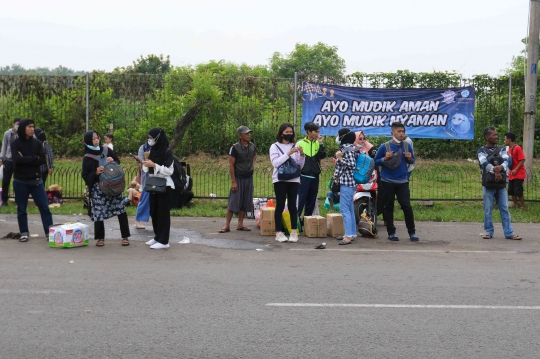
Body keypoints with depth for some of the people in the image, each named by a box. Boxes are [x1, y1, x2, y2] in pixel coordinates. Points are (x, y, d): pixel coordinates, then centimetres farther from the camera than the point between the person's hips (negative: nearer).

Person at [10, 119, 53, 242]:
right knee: (21, 209, 6)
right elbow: (16, 159, -20)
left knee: (44, 207, -1)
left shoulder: (37, 143, 4)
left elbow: (42, 159, -5)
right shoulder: (15, 143, -4)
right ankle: (24, 233, 17)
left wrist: (25, 159, -13)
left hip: (36, 180, 2)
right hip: (20, 181, -2)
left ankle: (49, 232, 4)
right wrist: (34, 158, -13)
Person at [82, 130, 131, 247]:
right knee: (99, 212, -3)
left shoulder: (107, 150, 6)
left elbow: (118, 162, 16)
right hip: (98, 188, -2)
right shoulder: (87, 158, -1)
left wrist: (113, 161, -6)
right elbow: (85, 176, -1)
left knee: (121, 210, -2)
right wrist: (96, 173, -18)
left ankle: (125, 237, 7)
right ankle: (100, 238, 15)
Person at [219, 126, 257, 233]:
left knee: (245, 202, 7)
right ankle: (227, 225, -3)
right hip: (238, 178, -5)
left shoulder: (252, 146, 4)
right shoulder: (235, 148, -12)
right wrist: (233, 182, -16)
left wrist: (251, 164, 10)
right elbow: (231, 165, -12)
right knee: (233, 201, -6)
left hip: (249, 178, 5)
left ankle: (240, 224, 15)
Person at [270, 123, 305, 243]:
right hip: (280, 180, -2)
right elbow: (275, 163, -12)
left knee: (292, 205, 0)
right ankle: (279, 233, 0)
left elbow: (300, 165, 8)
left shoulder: (295, 147, 11)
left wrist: (302, 154, -9)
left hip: (294, 180, 2)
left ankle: (294, 232, 3)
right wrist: (288, 153, -18)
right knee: (280, 206, -3)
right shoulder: (275, 146, 2)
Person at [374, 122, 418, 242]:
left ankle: (412, 232, 8)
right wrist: (385, 158, -16)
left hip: (402, 182, 1)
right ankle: (391, 232, 16)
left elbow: (412, 160, 15)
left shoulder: (407, 146, 4)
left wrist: (409, 158, -8)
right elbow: (375, 161, 3)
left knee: (406, 206, -4)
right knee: (388, 207, 5)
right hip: (387, 182, -1)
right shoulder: (384, 146, -3)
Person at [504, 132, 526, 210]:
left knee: (518, 191, -7)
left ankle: (523, 206, 4)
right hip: (511, 174, 8)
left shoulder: (518, 148, -16)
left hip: (518, 174, -8)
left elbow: (522, 160, -18)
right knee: (511, 191, 8)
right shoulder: (509, 149, 10)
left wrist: (515, 170, -23)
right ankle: (516, 205, 17)